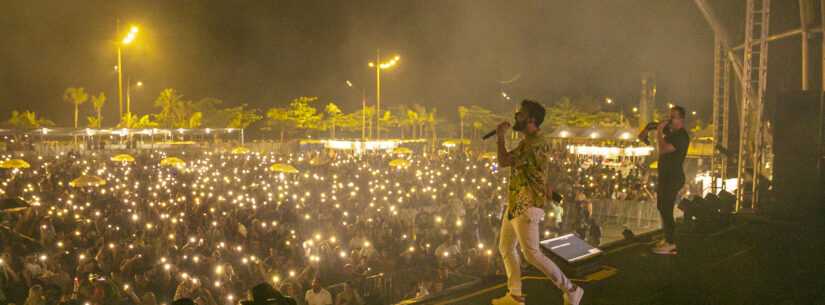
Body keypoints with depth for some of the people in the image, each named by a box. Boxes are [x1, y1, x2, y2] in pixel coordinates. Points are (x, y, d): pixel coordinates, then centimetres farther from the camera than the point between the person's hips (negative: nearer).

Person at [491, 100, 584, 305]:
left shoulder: (536, 143, -20)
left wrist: (501, 136, -13)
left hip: (526, 207, -11)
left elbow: (503, 161, -24)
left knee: (532, 254, -11)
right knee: (505, 248, 15)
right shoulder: (528, 142, 14)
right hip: (515, 205, 11)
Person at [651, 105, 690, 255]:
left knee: (666, 209, -12)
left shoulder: (681, 137, -17)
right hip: (666, 176, 10)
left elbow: (663, 150, -27)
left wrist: (659, 132, -18)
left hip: (673, 178, -10)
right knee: (662, 208, 16)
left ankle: (671, 244, -9)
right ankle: (667, 239, 26)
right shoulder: (671, 133, 14)